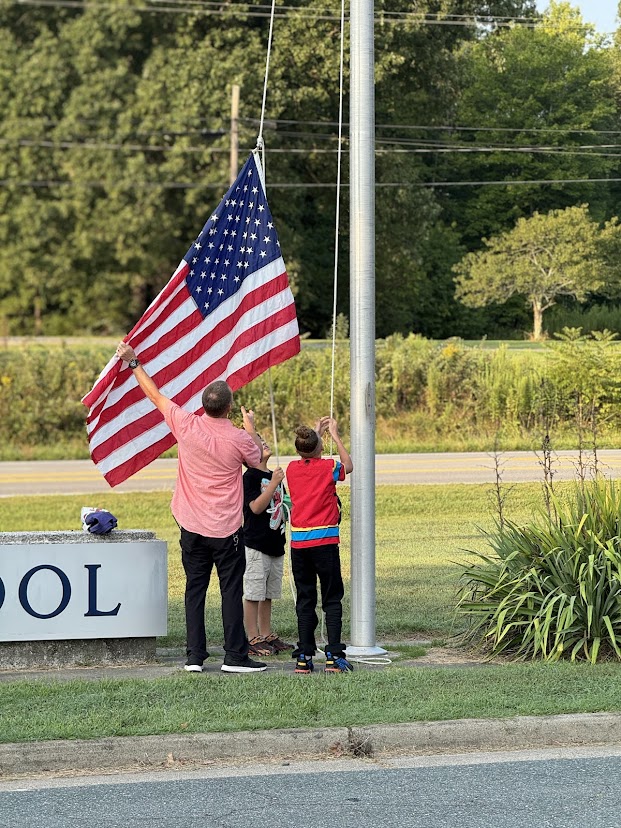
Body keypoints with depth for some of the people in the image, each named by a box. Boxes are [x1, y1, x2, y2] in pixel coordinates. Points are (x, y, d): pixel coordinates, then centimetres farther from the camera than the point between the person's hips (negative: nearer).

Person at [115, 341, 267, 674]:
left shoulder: (186, 425, -8)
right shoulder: (239, 439, -13)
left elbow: (155, 394, 5)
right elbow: (258, 458, 9)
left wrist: (133, 362, 17)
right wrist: (250, 426, 23)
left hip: (192, 528, 3)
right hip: (226, 530, -3)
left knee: (195, 589, 9)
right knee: (231, 591, 2)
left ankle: (195, 656, 8)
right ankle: (235, 656, 2)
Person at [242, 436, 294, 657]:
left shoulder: (275, 476, 15)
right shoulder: (249, 477, -9)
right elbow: (256, 507, -20)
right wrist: (274, 483, -22)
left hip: (275, 545, 8)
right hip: (255, 545, -8)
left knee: (268, 594, 13)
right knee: (253, 593, -4)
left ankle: (267, 635, 19)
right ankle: (253, 639, -1)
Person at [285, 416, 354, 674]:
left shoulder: (292, 469, 3)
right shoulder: (328, 467, -6)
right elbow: (348, 466, 17)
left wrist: (316, 432, 32)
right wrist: (334, 435, 20)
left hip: (298, 543, 3)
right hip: (325, 540, -3)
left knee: (305, 601, 8)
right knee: (332, 600, 2)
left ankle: (304, 657, 6)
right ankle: (334, 656, -4)